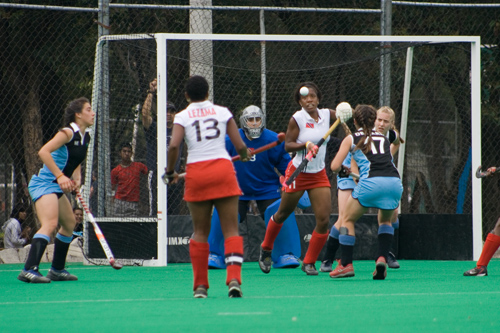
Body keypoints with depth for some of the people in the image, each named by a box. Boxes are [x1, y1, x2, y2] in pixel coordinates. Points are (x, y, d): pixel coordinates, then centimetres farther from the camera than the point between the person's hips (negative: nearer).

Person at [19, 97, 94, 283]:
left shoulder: (85, 137, 11)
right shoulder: (68, 133, -16)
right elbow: (43, 152, -24)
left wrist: (77, 177, 7)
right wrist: (60, 176, -27)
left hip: (57, 187, 10)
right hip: (44, 183, -10)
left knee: (69, 224, 20)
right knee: (50, 224, -26)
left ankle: (57, 270, 31)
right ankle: (29, 270, -37)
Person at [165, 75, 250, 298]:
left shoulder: (182, 117, 5)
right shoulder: (223, 113, 8)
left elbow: (174, 146, -10)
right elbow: (240, 145, 5)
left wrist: (170, 172, 4)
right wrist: (245, 156, 28)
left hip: (196, 173, 0)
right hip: (223, 169, 0)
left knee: (200, 232, 10)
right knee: (231, 230, 0)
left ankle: (200, 285, 9)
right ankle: (234, 279, -17)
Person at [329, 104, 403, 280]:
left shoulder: (351, 139, 15)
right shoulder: (383, 139, 26)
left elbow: (334, 166, 9)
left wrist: (343, 170, 31)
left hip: (371, 182, -3)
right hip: (395, 182, 3)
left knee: (348, 219, 17)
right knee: (385, 221, 28)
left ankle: (346, 264, 6)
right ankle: (382, 258, 6)